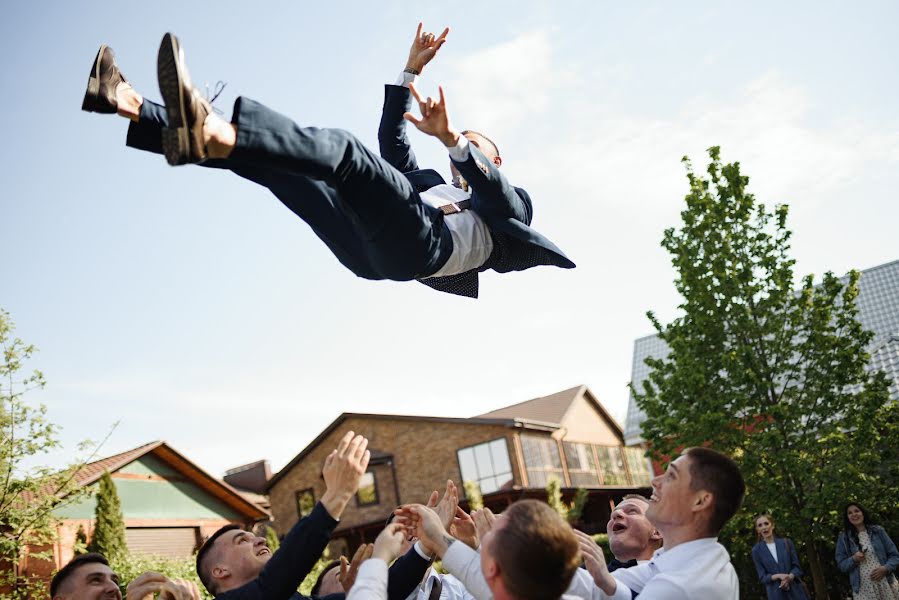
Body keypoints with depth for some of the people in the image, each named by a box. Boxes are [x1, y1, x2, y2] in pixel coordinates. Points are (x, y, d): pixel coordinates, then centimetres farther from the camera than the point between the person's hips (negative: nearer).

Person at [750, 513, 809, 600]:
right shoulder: (757, 550, 1)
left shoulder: (786, 542, 5)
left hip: (795, 590, 1)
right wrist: (778, 576, -17)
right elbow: (762, 577, 0)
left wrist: (789, 577, -16)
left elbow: (796, 567, 4)